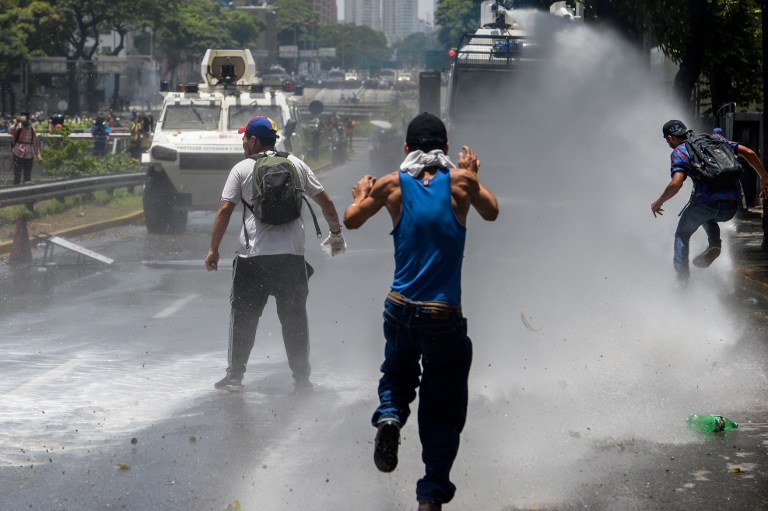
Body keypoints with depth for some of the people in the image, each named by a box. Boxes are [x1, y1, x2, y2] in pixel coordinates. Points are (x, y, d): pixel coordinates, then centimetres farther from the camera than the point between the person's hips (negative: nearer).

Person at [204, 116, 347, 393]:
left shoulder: (242, 169, 1)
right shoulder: (296, 164, 9)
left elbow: (224, 209, -5)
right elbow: (326, 202, 12)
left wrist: (213, 249, 0)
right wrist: (336, 233, 26)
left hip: (253, 255, -2)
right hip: (292, 255, 2)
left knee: (243, 316, 7)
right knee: (294, 317, 9)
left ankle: (235, 376, 7)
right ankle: (302, 378, 12)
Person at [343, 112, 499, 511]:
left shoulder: (393, 185, 0)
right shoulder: (460, 181, -3)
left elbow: (351, 221, 13)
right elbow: (491, 213, 15)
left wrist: (361, 195, 32)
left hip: (400, 310, 2)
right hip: (444, 316, -2)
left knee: (398, 374, 29)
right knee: (443, 410, 9)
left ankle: (389, 417, -2)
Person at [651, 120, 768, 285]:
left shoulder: (679, 152, 4)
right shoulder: (715, 139, 19)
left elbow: (676, 184, -12)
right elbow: (748, 153, 13)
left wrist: (658, 203, 3)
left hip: (705, 201, -5)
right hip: (732, 206, 5)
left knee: (682, 236, 20)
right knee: (707, 218, 37)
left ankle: (682, 278, 9)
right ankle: (714, 244, 10)